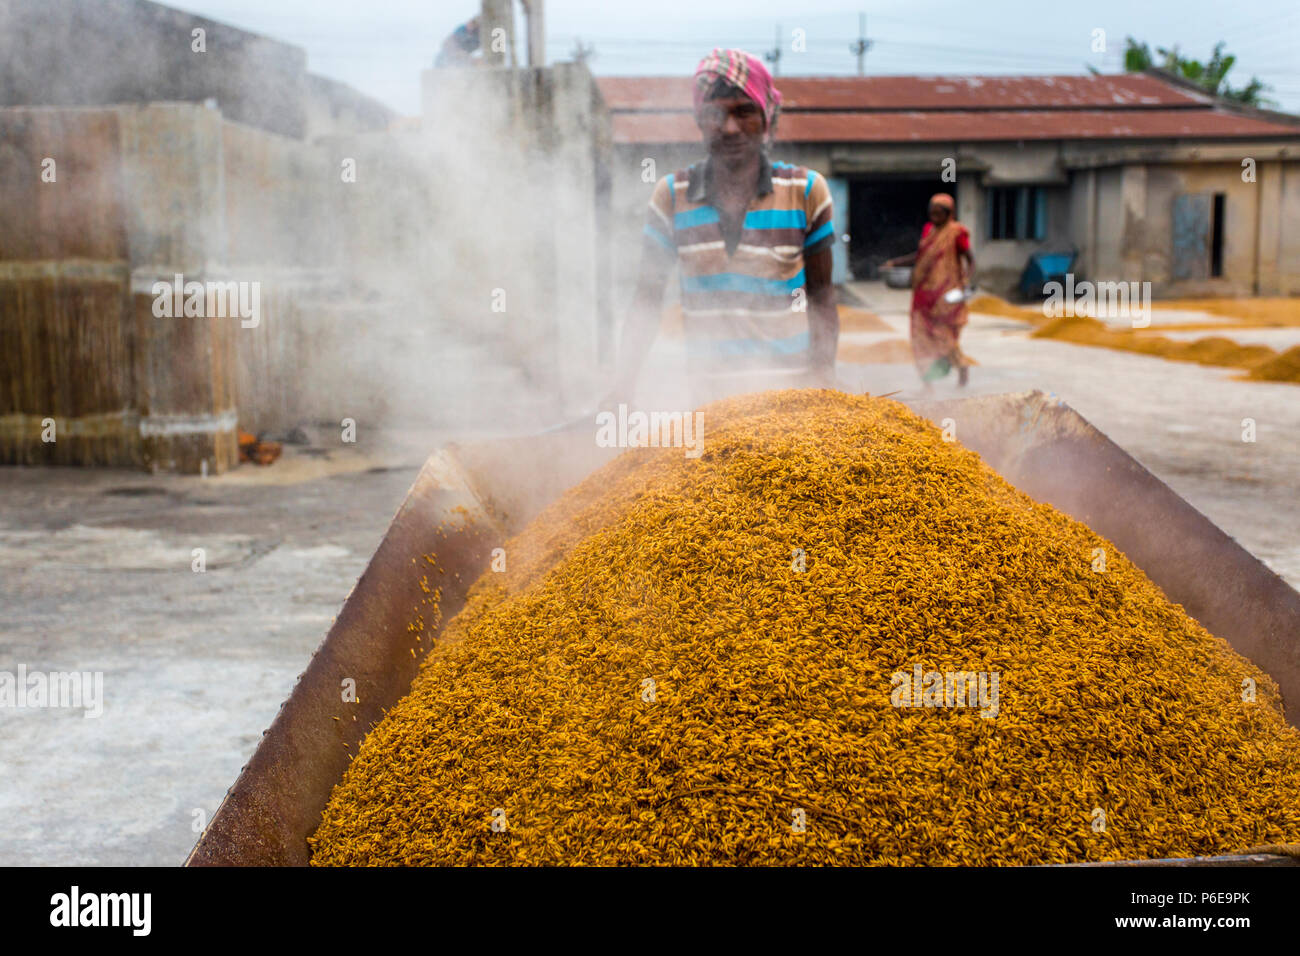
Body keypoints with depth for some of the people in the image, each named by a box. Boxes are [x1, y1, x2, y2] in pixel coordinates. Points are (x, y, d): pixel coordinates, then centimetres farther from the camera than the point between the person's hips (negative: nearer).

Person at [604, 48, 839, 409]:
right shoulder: (672, 196, 2)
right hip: (710, 395, 1)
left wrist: (824, 374, -1)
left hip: (790, 389, -1)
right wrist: (623, 381, -6)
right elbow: (647, 301, 6)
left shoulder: (805, 190, 0)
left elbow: (821, 295, 7)